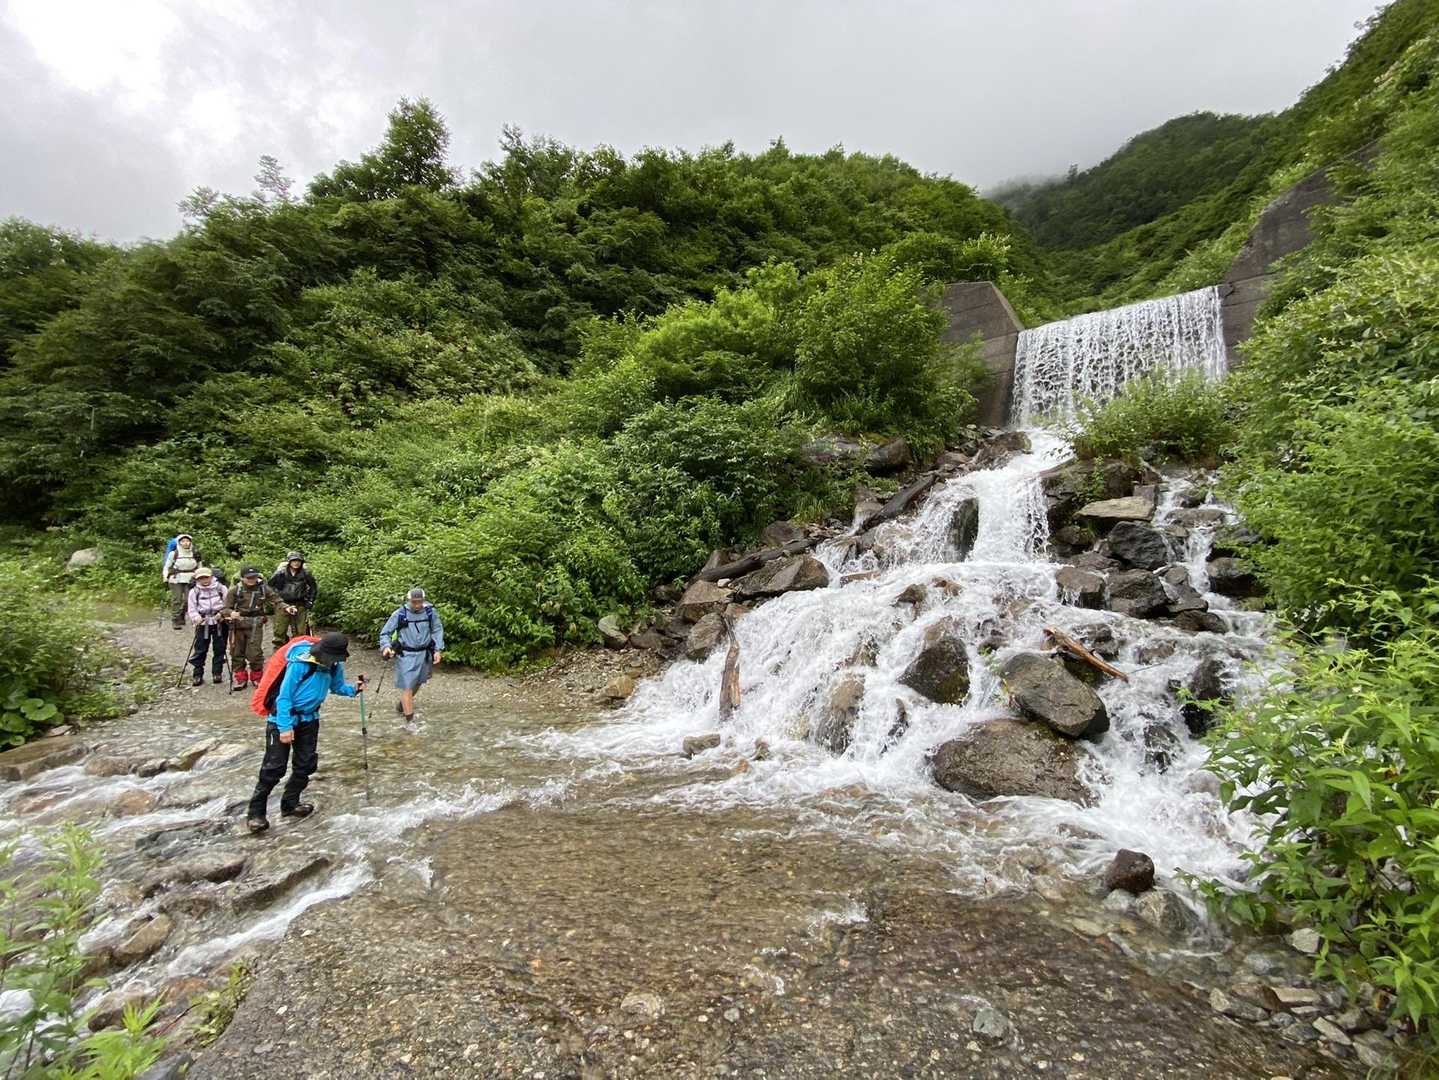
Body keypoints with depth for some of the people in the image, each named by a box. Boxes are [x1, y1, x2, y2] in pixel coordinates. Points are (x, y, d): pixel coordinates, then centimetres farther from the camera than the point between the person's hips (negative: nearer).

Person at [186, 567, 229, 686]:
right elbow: (192, 608, 2)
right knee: (199, 650, 1)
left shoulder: (220, 588, 3)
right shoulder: (194, 592, 5)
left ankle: (217, 673, 15)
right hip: (203, 624, 0)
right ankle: (198, 675, 10)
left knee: (219, 649, 5)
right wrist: (196, 618, -17)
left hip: (219, 622, 0)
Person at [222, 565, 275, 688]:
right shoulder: (235, 589, -4)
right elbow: (226, 608, -4)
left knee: (255, 653, -7)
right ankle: (240, 679, 24)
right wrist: (231, 613, -25)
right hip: (237, 624, 1)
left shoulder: (264, 589, 1)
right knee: (237, 653, 9)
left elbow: (272, 600, 16)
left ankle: (257, 678, 12)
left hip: (255, 625, -1)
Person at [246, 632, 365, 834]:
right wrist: (285, 727, -22)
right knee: (274, 767, -6)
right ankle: (256, 813, 7)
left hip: (309, 719, 7)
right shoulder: (300, 664, -29)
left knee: (306, 764, 10)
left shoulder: (334, 666, -8)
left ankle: (290, 804, 27)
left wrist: (353, 689, -12)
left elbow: (337, 686, 9)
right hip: (284, 718, -7)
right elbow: (284, 696, -23)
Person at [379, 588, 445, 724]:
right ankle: (410, 720, 3)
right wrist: (386, 646, -21)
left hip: (424, 654, 4)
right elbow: (385, 632, -3)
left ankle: (401, 704, 47)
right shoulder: (400, 614, -12)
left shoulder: (430, 611, -6)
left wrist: (438, 650, -4)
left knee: (417, 683, 20)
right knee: (407, 687, -5)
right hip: (406, 655, -3)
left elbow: (438, 630, 4)